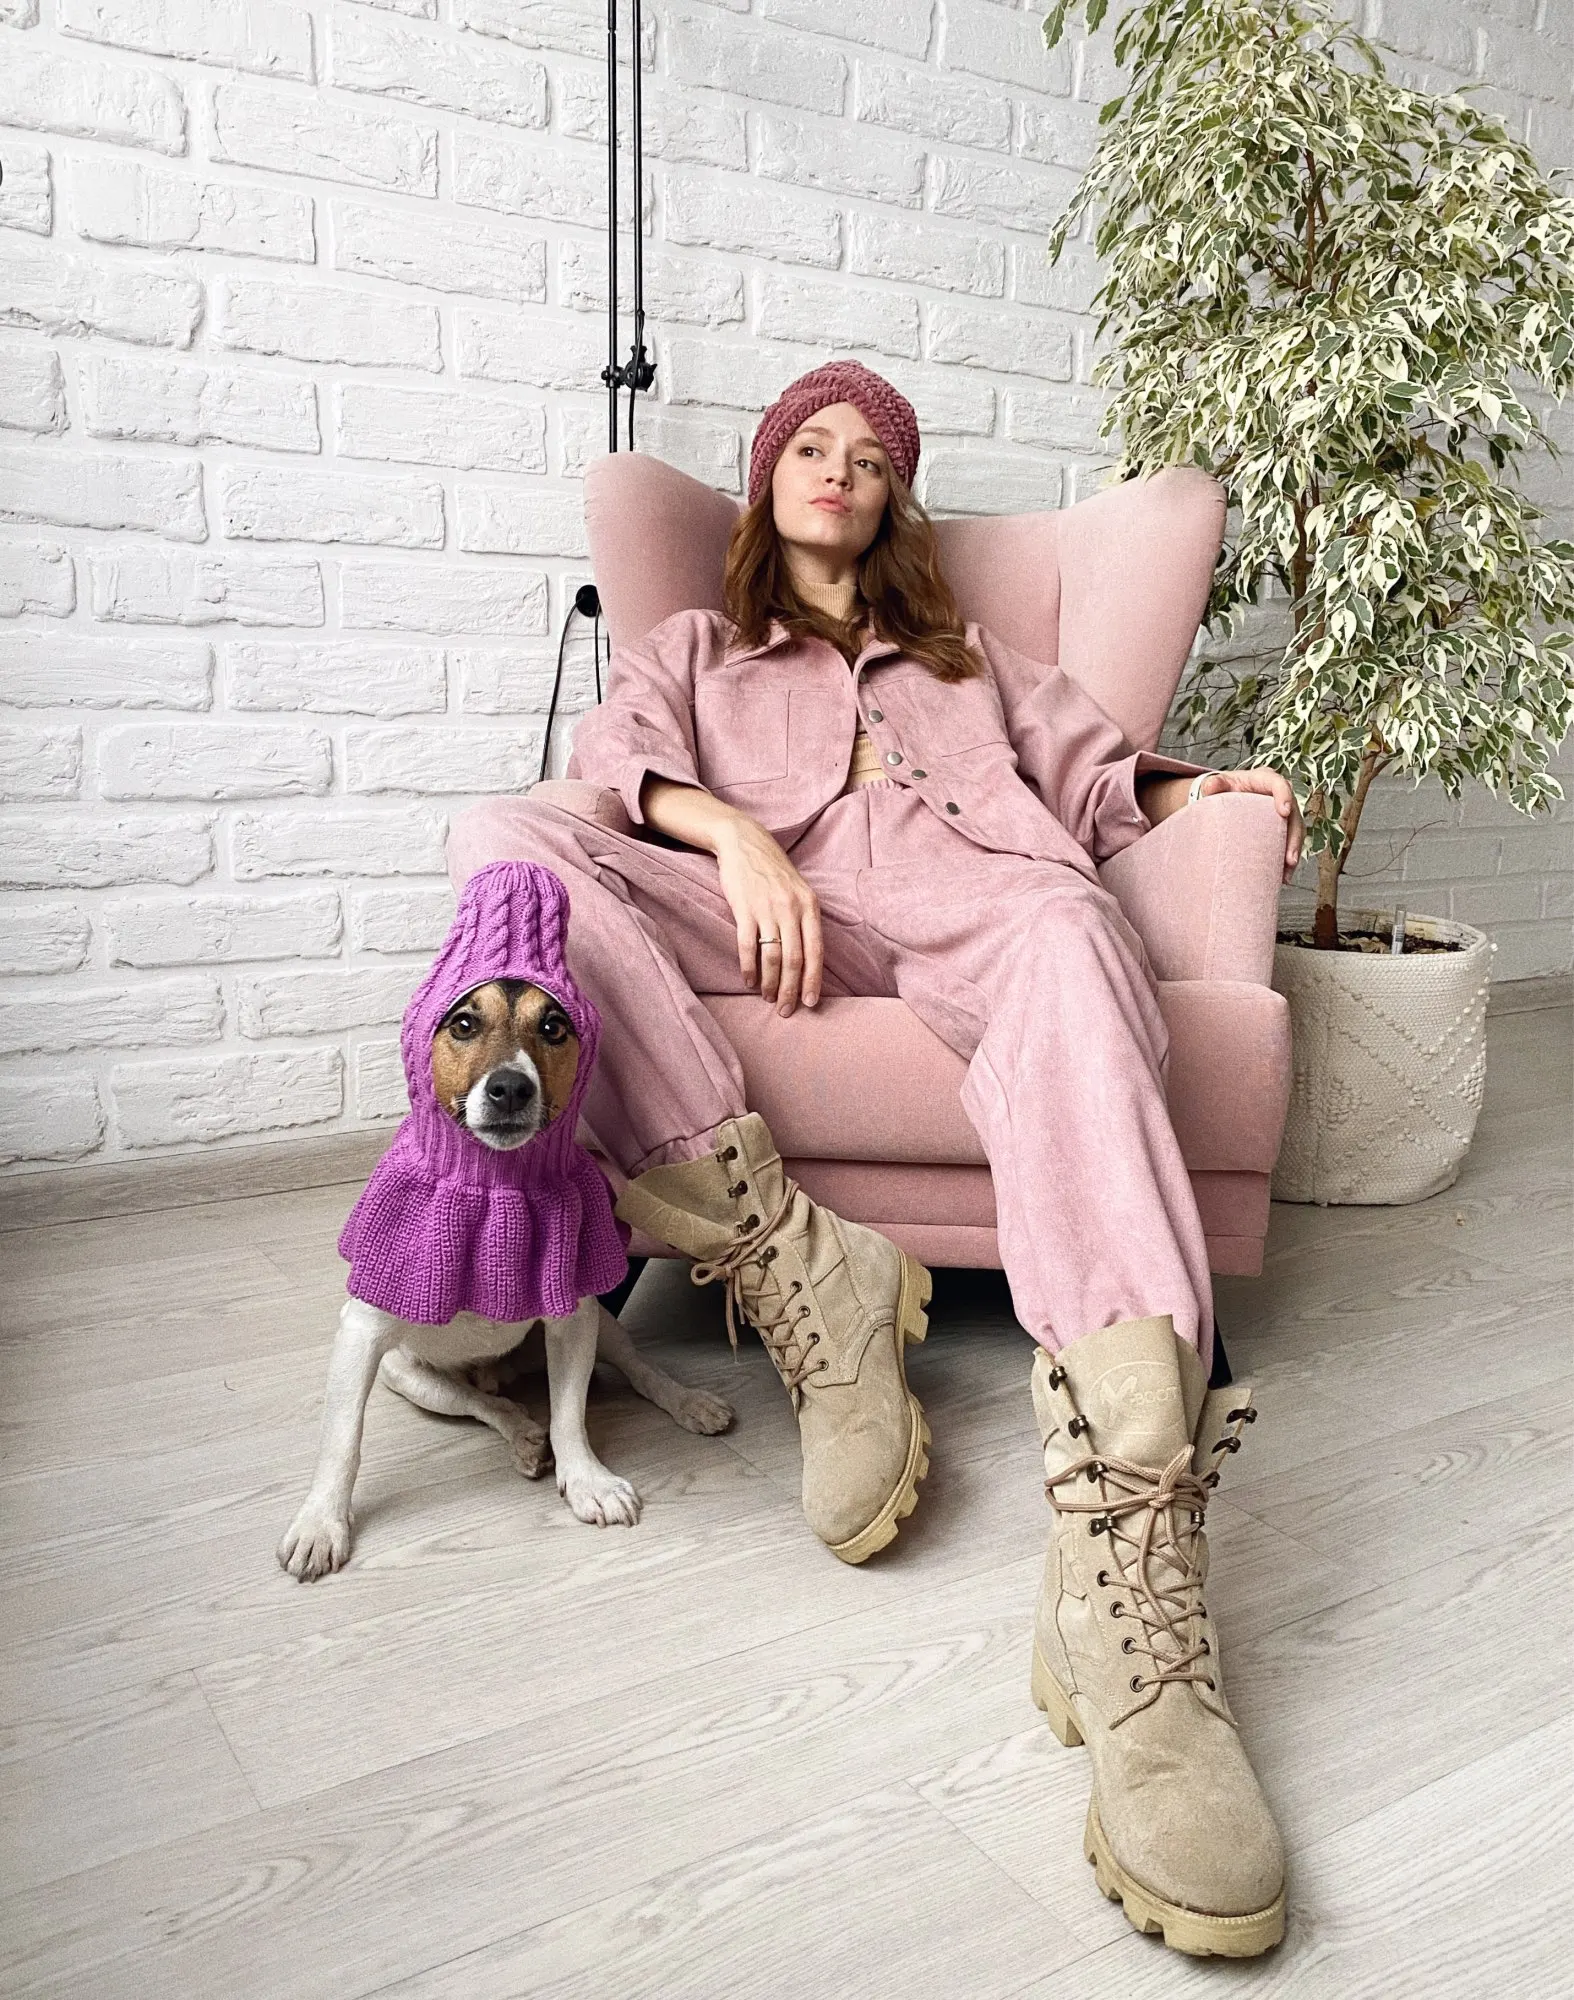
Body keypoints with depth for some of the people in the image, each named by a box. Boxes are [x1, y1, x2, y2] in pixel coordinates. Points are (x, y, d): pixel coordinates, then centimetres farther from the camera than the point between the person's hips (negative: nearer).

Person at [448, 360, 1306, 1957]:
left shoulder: (969, 655, 40)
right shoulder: (693, 647, 34)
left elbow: (1085, 760, 28)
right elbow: (619, 758, 12)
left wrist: (1191, 790, 5)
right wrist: (733, 831, -10)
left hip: (963, 891, 0)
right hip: (774, 909, 1)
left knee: (1066, 934, -39)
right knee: (503, 838, -26)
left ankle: (1126, 1573, -53)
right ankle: (796, 1270, -34)